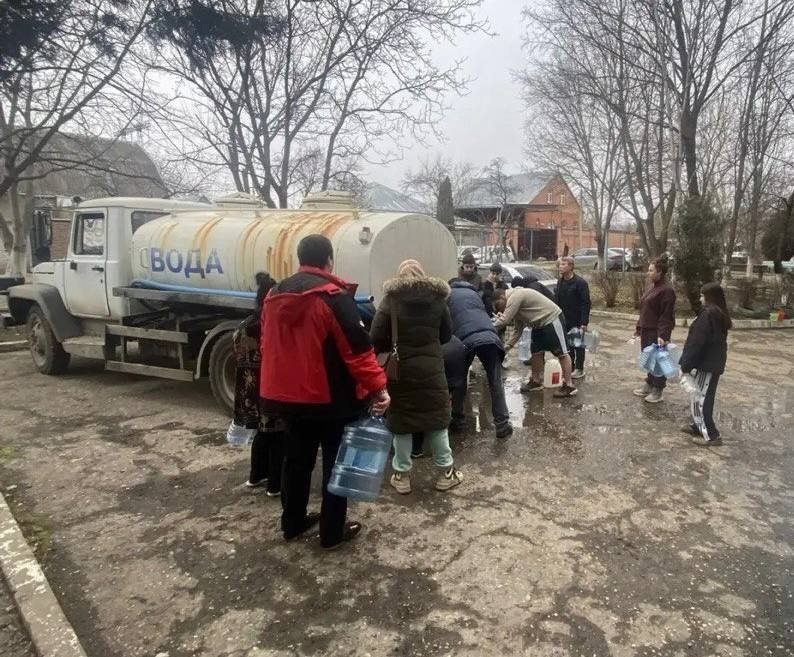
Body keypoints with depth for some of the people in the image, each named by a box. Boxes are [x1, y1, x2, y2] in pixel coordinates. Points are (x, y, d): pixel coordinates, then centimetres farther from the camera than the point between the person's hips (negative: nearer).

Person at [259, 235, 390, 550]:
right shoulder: (334, 296, -16)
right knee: (336, 464, 7)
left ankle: (292, 523, 32)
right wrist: (378, 385, -16)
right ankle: (332, 532, 17)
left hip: (289, 394, 7)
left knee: (297, 460, 19)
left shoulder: (275, 295, 6)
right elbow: (357, 348, -21)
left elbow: (268, 345, 15)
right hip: (331, 396, -6)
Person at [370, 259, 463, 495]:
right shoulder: (437, 298, 1)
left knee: (400, 421, 10)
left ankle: (402, 475, 19)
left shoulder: (391, 300, -6)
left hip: (400, 370, -1)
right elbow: (446, 335, 9)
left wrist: (395, 346, 7)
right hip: (431, 369, 2)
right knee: (436, 418, 13)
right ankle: (445, 472, 23)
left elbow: (376, 338, -10)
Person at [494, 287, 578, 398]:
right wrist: (508, 346, 8)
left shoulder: (515, 297, -20)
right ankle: (536, 381, 24)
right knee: (536, 352, 13)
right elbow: (518, 329, 15)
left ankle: (569, 386, -4)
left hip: (552, 319, -10)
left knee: (561, 352, -6)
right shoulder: (515, 304, 12)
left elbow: (505, 320, -25)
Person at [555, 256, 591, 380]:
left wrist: (584, 322, -20)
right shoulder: (560, 282, 7)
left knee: (578, 345, 4)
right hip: (564, 320, 7)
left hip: (577, 321, -6)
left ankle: (579, 369, 14)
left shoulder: (580, 282, -15)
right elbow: (557, 301, 11)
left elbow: (586, 303, -16)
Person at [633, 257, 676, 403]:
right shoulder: (653, 287, 13)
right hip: (646, 330, 9)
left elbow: (667, 315, -20)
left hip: (657, 332, -9)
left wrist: (662, 335, -25)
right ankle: (649, 385, 29)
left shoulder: (666, 290, -16)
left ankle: (658, 390, 13)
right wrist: (639, 327, 19)